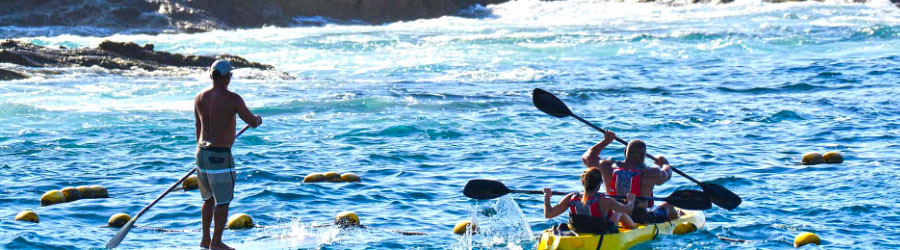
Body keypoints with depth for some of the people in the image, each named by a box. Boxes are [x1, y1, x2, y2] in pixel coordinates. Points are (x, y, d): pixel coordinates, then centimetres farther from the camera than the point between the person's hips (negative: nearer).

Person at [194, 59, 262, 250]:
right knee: (223, 200, 3)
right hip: (220, 155, -7)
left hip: (202, 151, 7)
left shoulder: (200, 97, 7)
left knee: (209, 198, 20)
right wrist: (258, 119, 17)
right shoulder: (232, 99, -14)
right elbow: (252, 122, -7)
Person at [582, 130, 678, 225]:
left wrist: (606, 141, 21)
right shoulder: (650, 174, -18)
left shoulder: (609, 168, -11)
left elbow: (587, 158, 9)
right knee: (668, 206, 27)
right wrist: (664, 163, 29)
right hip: (641, 220, -3)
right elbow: (667, 174, 6)